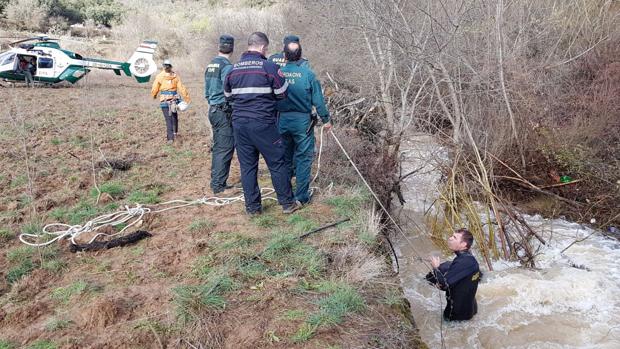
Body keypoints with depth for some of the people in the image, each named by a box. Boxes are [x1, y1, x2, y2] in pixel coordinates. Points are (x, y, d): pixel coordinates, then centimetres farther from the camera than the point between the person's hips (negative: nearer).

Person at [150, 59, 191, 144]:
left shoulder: (159, 76, -4)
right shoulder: (175, 76, 1)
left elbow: (154, 89, 1)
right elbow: (182, 88, -3)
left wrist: (154, 95, 21)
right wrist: (187, 98, 1)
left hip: (164, 100, -3)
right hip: (174, 98, 3)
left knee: (168, 119, -2)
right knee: (174, 116, 22)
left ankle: (170, 138, -8)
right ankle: (175, 132, 37)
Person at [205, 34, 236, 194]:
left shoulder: (210, 65, 13)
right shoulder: (227, 66, -13)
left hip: (213, 110, 9)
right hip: (225, 111, -9)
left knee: (218, 147, 15)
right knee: (225, 149, -5)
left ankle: (215, 181, 22)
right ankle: (218, 184, -3)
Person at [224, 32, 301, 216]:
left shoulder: (233, 69, 8)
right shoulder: (269, 66, -8)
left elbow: (228, 95, 17)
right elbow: (282, 93, -3)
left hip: (239, 123, 5)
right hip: (263, 123, -4)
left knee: (247, 166, 11)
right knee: (277, 163, 7)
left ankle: (252, 207, 17)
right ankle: (288, 203, 16)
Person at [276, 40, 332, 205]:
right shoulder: (308, 73, -9)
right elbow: (318, 99, -6)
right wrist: (326, 119, 4)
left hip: (282, 120, 3)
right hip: (302, 120, -3)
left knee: (285, 157, 15)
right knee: (304, 157, 5)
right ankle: (302, 196, 7)